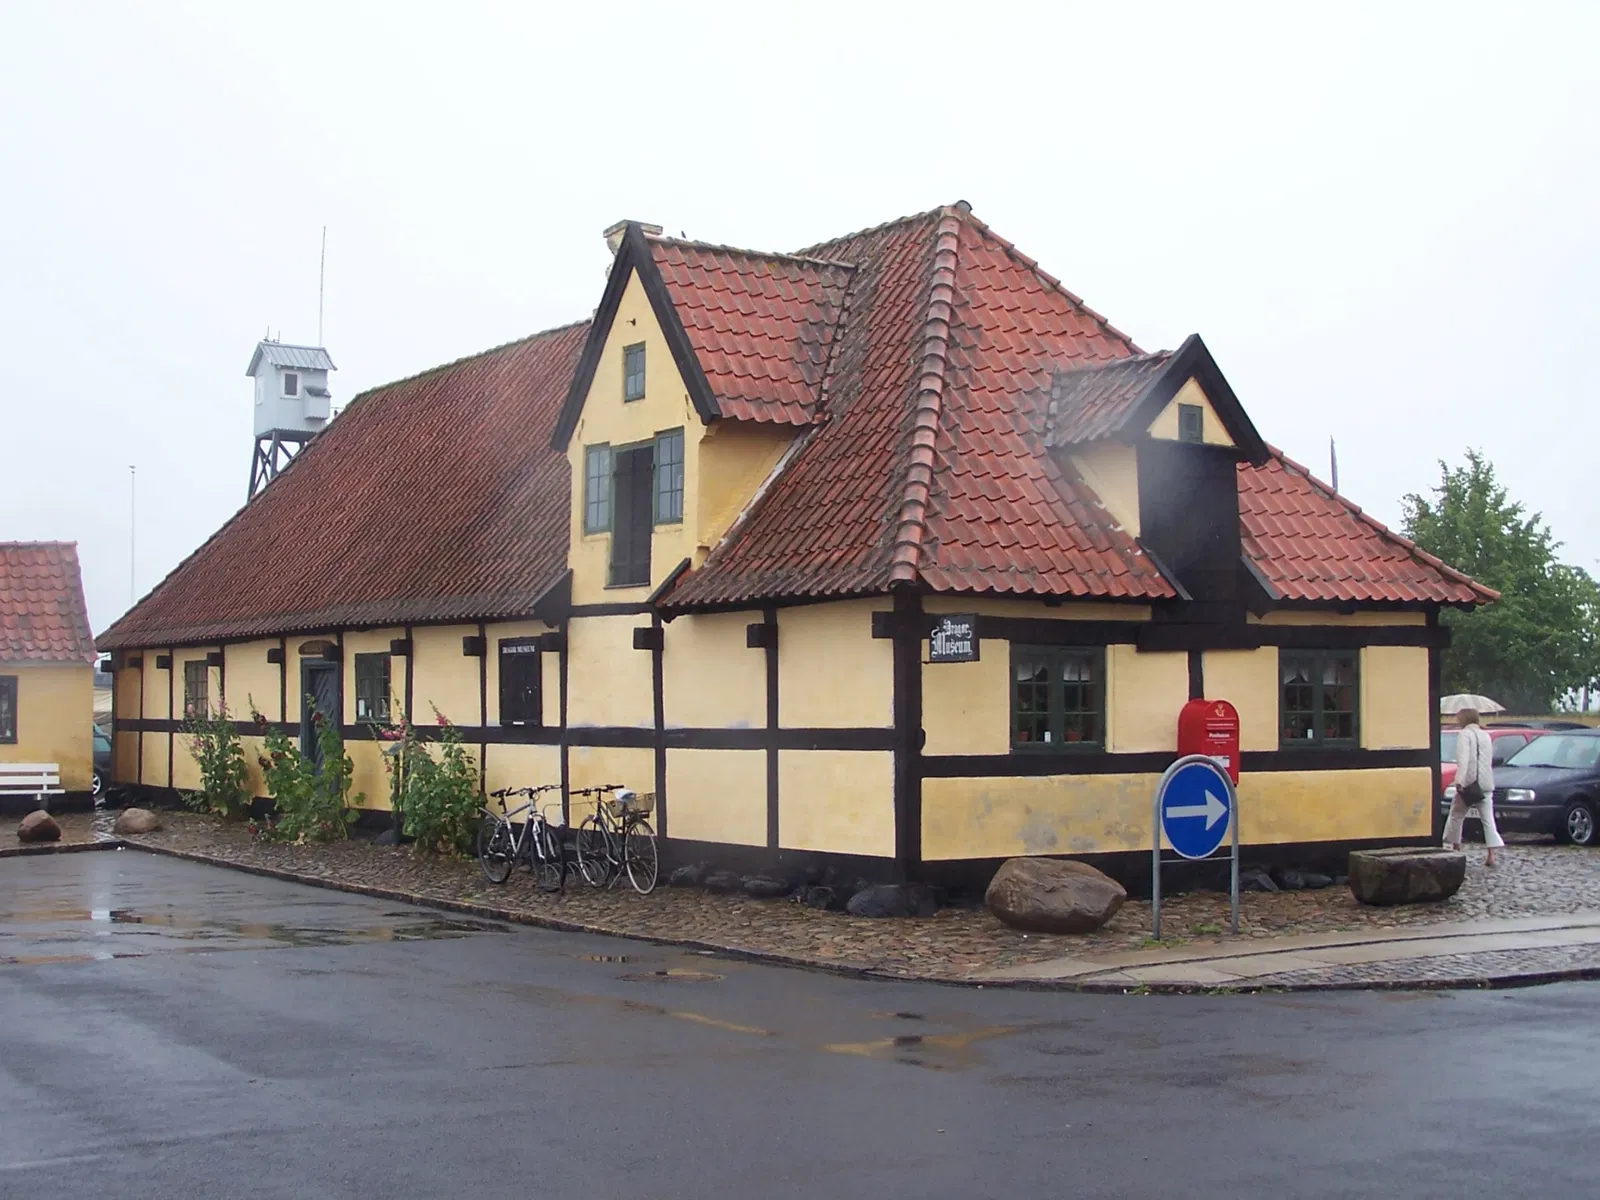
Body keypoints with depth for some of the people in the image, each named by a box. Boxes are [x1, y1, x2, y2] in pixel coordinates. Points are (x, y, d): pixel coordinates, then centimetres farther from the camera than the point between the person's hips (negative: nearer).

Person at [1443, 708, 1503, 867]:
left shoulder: (1465, 734, -4)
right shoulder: (1485, 736, 18)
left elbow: (1463, 759, -17)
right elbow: (1489, 760, 21)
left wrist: (1460, 781, -25)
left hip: (1470, 782, -6)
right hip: (1486, 783, 6)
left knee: (1457, 815, 10)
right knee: (1488, 818, 1)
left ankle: (1455, 847, 16)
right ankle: (1492, 854, -7)